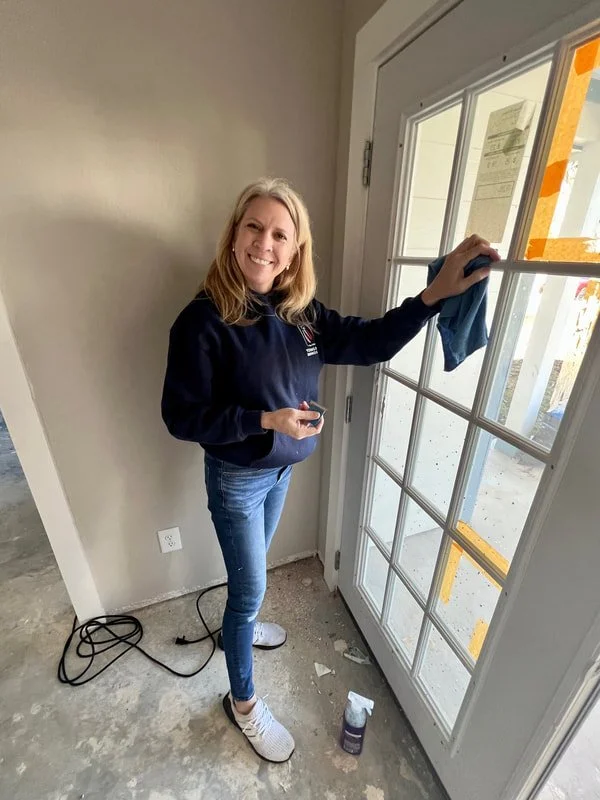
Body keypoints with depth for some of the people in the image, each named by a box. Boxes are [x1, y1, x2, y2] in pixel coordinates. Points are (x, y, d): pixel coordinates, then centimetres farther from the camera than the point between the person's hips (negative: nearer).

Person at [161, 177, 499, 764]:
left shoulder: (301, 313, -6)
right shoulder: (205, 320, -21)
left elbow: (370, 343, -4)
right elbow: (180, 415, -19)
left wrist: (435, 293, -15)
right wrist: (266, 420, -28)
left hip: (282, 469, 6)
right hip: (235, 477, -5)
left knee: (250, 571, 29)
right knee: (250, 588, 10)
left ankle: (240, 623, 62)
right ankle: (243, 701, 41)